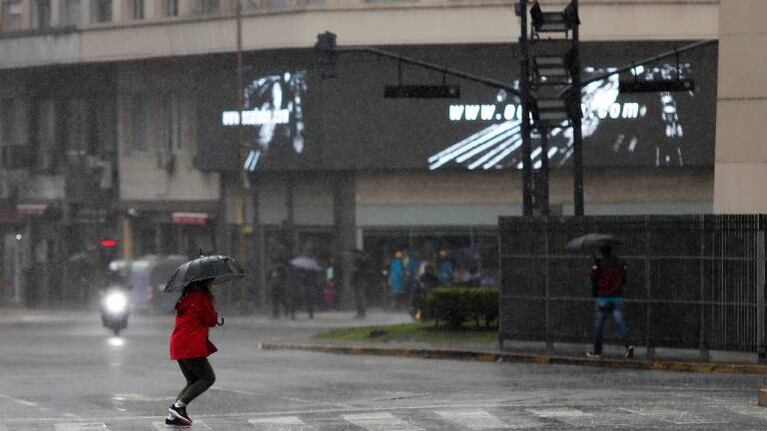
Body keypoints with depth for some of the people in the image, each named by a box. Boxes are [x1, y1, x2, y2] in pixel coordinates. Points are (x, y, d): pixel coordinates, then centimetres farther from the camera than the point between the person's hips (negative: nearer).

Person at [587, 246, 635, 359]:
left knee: (599, 324, 8)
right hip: (618, 298, 3)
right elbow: (623, 280, 11)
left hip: (603, 298, -3)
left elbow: (593, 281, -7)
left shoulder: (599, 263, -10)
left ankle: (597, 351, 14)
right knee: (620, 322, -3)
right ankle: (628, 344, -24)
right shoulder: (620, 263, 5)